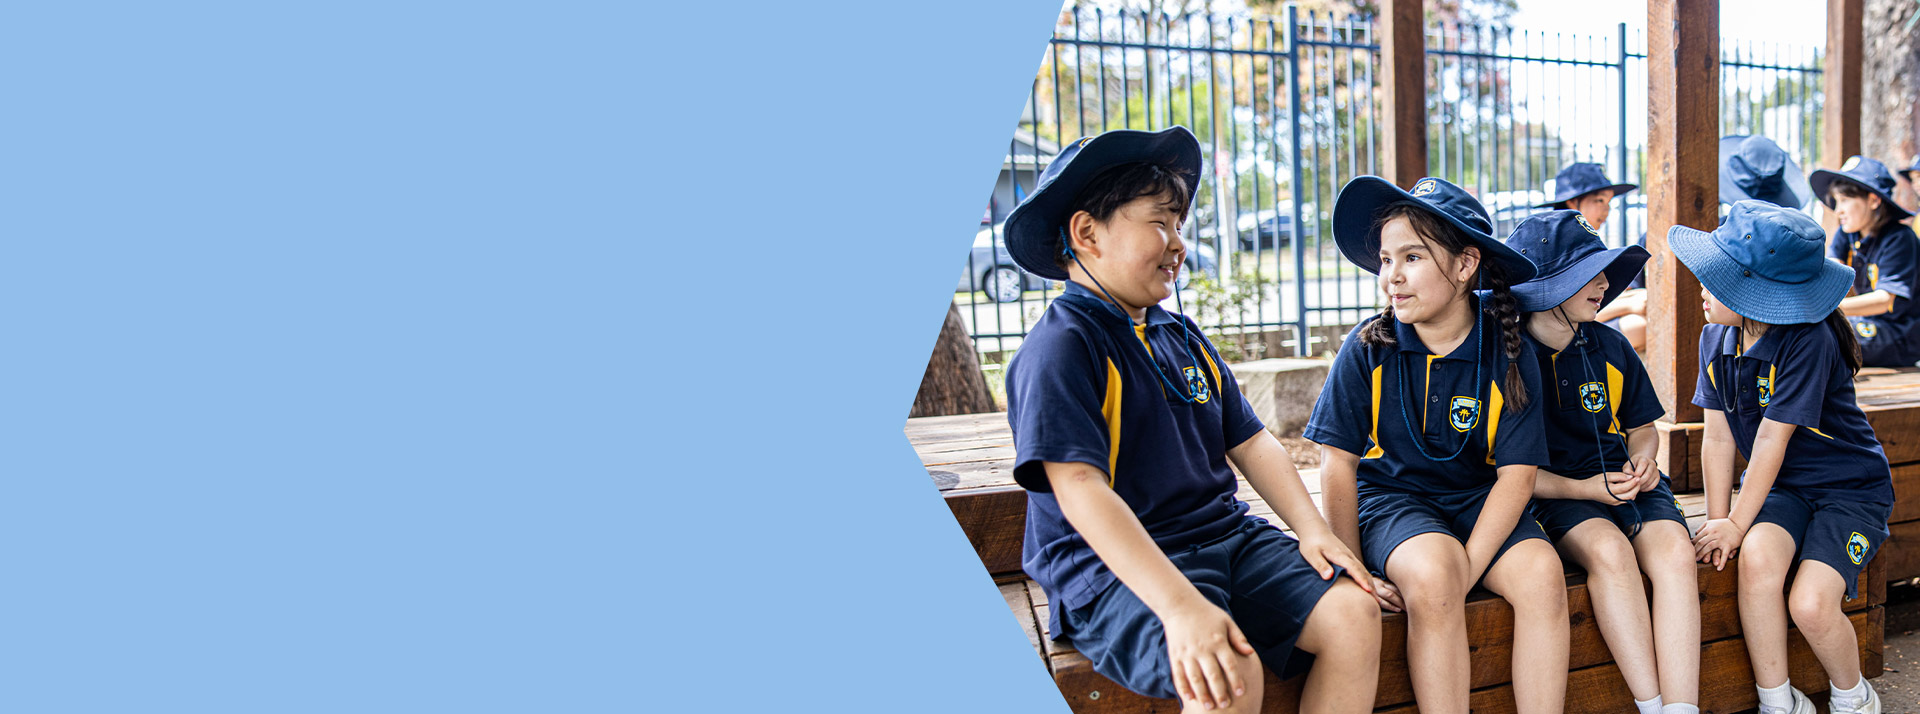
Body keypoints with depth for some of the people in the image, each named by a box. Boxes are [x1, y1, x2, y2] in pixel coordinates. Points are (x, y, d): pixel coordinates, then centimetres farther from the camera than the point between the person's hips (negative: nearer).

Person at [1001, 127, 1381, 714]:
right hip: (1115, 566, -8)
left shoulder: (1181, 336, 15)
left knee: (1354, 612, -9)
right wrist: (1182, 606, -32)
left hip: (1225, 535, 8)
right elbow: (1080, 489, -24)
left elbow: (1249, 442, 17)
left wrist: (1311, 529, 0)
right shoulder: (1059, 348, -13)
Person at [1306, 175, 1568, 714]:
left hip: (1479, 500, 2)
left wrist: (1466, 569, -20)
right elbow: (1339, 463, -5)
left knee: (1542, 572, -25)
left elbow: (1517, 472, -9)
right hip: (1390, 495, -2)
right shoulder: (1367, 350, -8)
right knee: (1432, 572, -32)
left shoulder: (1508, 355, -6)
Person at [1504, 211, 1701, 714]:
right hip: (1556, 492, -4)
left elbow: (1643, 428, 21)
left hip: (1625, 479, 4)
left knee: (1674, 551, -26)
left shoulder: (1610, 347, 7)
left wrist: (1641, 462, -3)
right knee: (1609, 550, -34)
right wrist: (1582, 489, -17)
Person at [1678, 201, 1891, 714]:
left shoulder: (1807, 341, -23)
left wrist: (1736, 524, -19)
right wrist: (1718, 520, -8)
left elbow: (1771, 440, -22)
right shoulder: (1716, 339, -4)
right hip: (1783, 486, 5)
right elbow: (1718, 437, -2)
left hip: (1851, 487, -4)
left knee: (1810, 605, -23)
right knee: (1757, 556, -28)